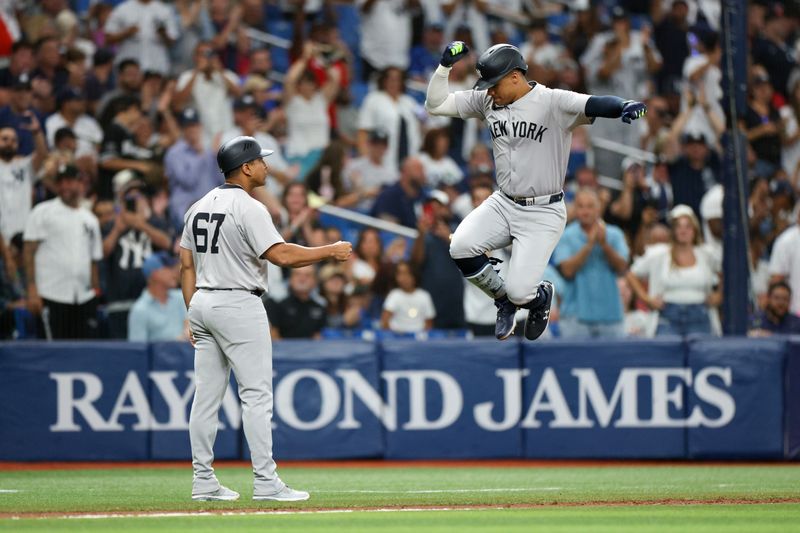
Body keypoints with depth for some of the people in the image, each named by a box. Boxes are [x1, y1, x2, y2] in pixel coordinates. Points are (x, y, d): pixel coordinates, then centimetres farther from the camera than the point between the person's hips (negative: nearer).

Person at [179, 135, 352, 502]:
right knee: (256, 393, -6)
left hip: (202, 304, 8)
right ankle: (265, 481, -9)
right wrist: (330, 252, -12)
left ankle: (203, 481, 9)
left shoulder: (199, 207, 12)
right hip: (238, 305, -8)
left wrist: (192, 314, 17)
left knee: (206, 395, 8)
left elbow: (186, 266, 13)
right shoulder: (248, 208, -13)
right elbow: (281, 255, -21)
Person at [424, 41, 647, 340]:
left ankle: (540, 297, 26)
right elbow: (435, 105, 5)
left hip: (543, 212, -5)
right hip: (503, 204, 5)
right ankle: (504, 300, 8)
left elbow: (595, 105, -32)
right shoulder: (485, 102, 1)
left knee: (519, 291, -16)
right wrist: (445, 66, -11)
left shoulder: (553, 103, -17)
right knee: (460, 248, -21)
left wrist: (625, 106, -54)